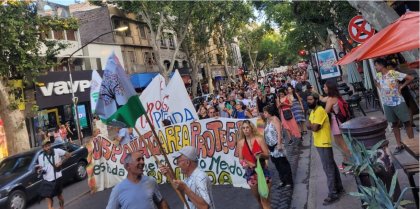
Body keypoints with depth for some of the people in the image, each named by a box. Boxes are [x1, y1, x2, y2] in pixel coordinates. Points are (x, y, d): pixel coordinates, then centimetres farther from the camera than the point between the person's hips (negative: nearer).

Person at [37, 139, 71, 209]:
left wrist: (61, 162, -11)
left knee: (59, 195, 12)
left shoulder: (57, 151, -8)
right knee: (48, 196, 4)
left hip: (57, 178, -2)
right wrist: (40, 170, -14)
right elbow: (41, 168, 9)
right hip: (47, 180, 2)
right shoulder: (40, 157, 2)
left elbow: (68, 155, 0)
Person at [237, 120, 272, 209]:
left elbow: (267, 155, -5)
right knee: (258, 198, 20)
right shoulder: (240, 142, -1)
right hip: (250, 173, 3)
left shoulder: (259, 139, -7)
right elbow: (241, 159, 2)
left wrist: (261, 155, -26)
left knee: (265, 200, -4)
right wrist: (247, 163, -18)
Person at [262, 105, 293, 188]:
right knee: (277, 164, 13)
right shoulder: (267, 120, 12)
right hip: (270, 146, 8)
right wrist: (267, 144, 14)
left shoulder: (275, 119, -11)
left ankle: (289, 182, 7)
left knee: (283, 163, -1)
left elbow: (279, 132, -17)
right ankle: (283, 180, 24)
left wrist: (279, 144, -23)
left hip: (277, 145, -8)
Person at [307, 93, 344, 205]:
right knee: (331, 166, 19)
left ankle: (333, 194, 5)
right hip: (319, 143, 10)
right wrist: (311, 125, -12)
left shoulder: (320, 111, -20)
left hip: (324, 143, -10)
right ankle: (339, 187, 32)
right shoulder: (313, 111, 12)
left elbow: (314, 128, -26)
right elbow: (309, 126, 9)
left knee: (328, 168, -3)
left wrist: (310, 124, -6)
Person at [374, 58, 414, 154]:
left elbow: (410, 78, -13)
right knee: (394, 124, 11)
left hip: (398, 102, -5)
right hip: (387, 104, 6)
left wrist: (401, 86, -9)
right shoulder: (378, 75, 2)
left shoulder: (394, 73, -15)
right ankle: (399, 145, 18)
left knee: (406, 122, 4)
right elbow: (376, 82, 25)